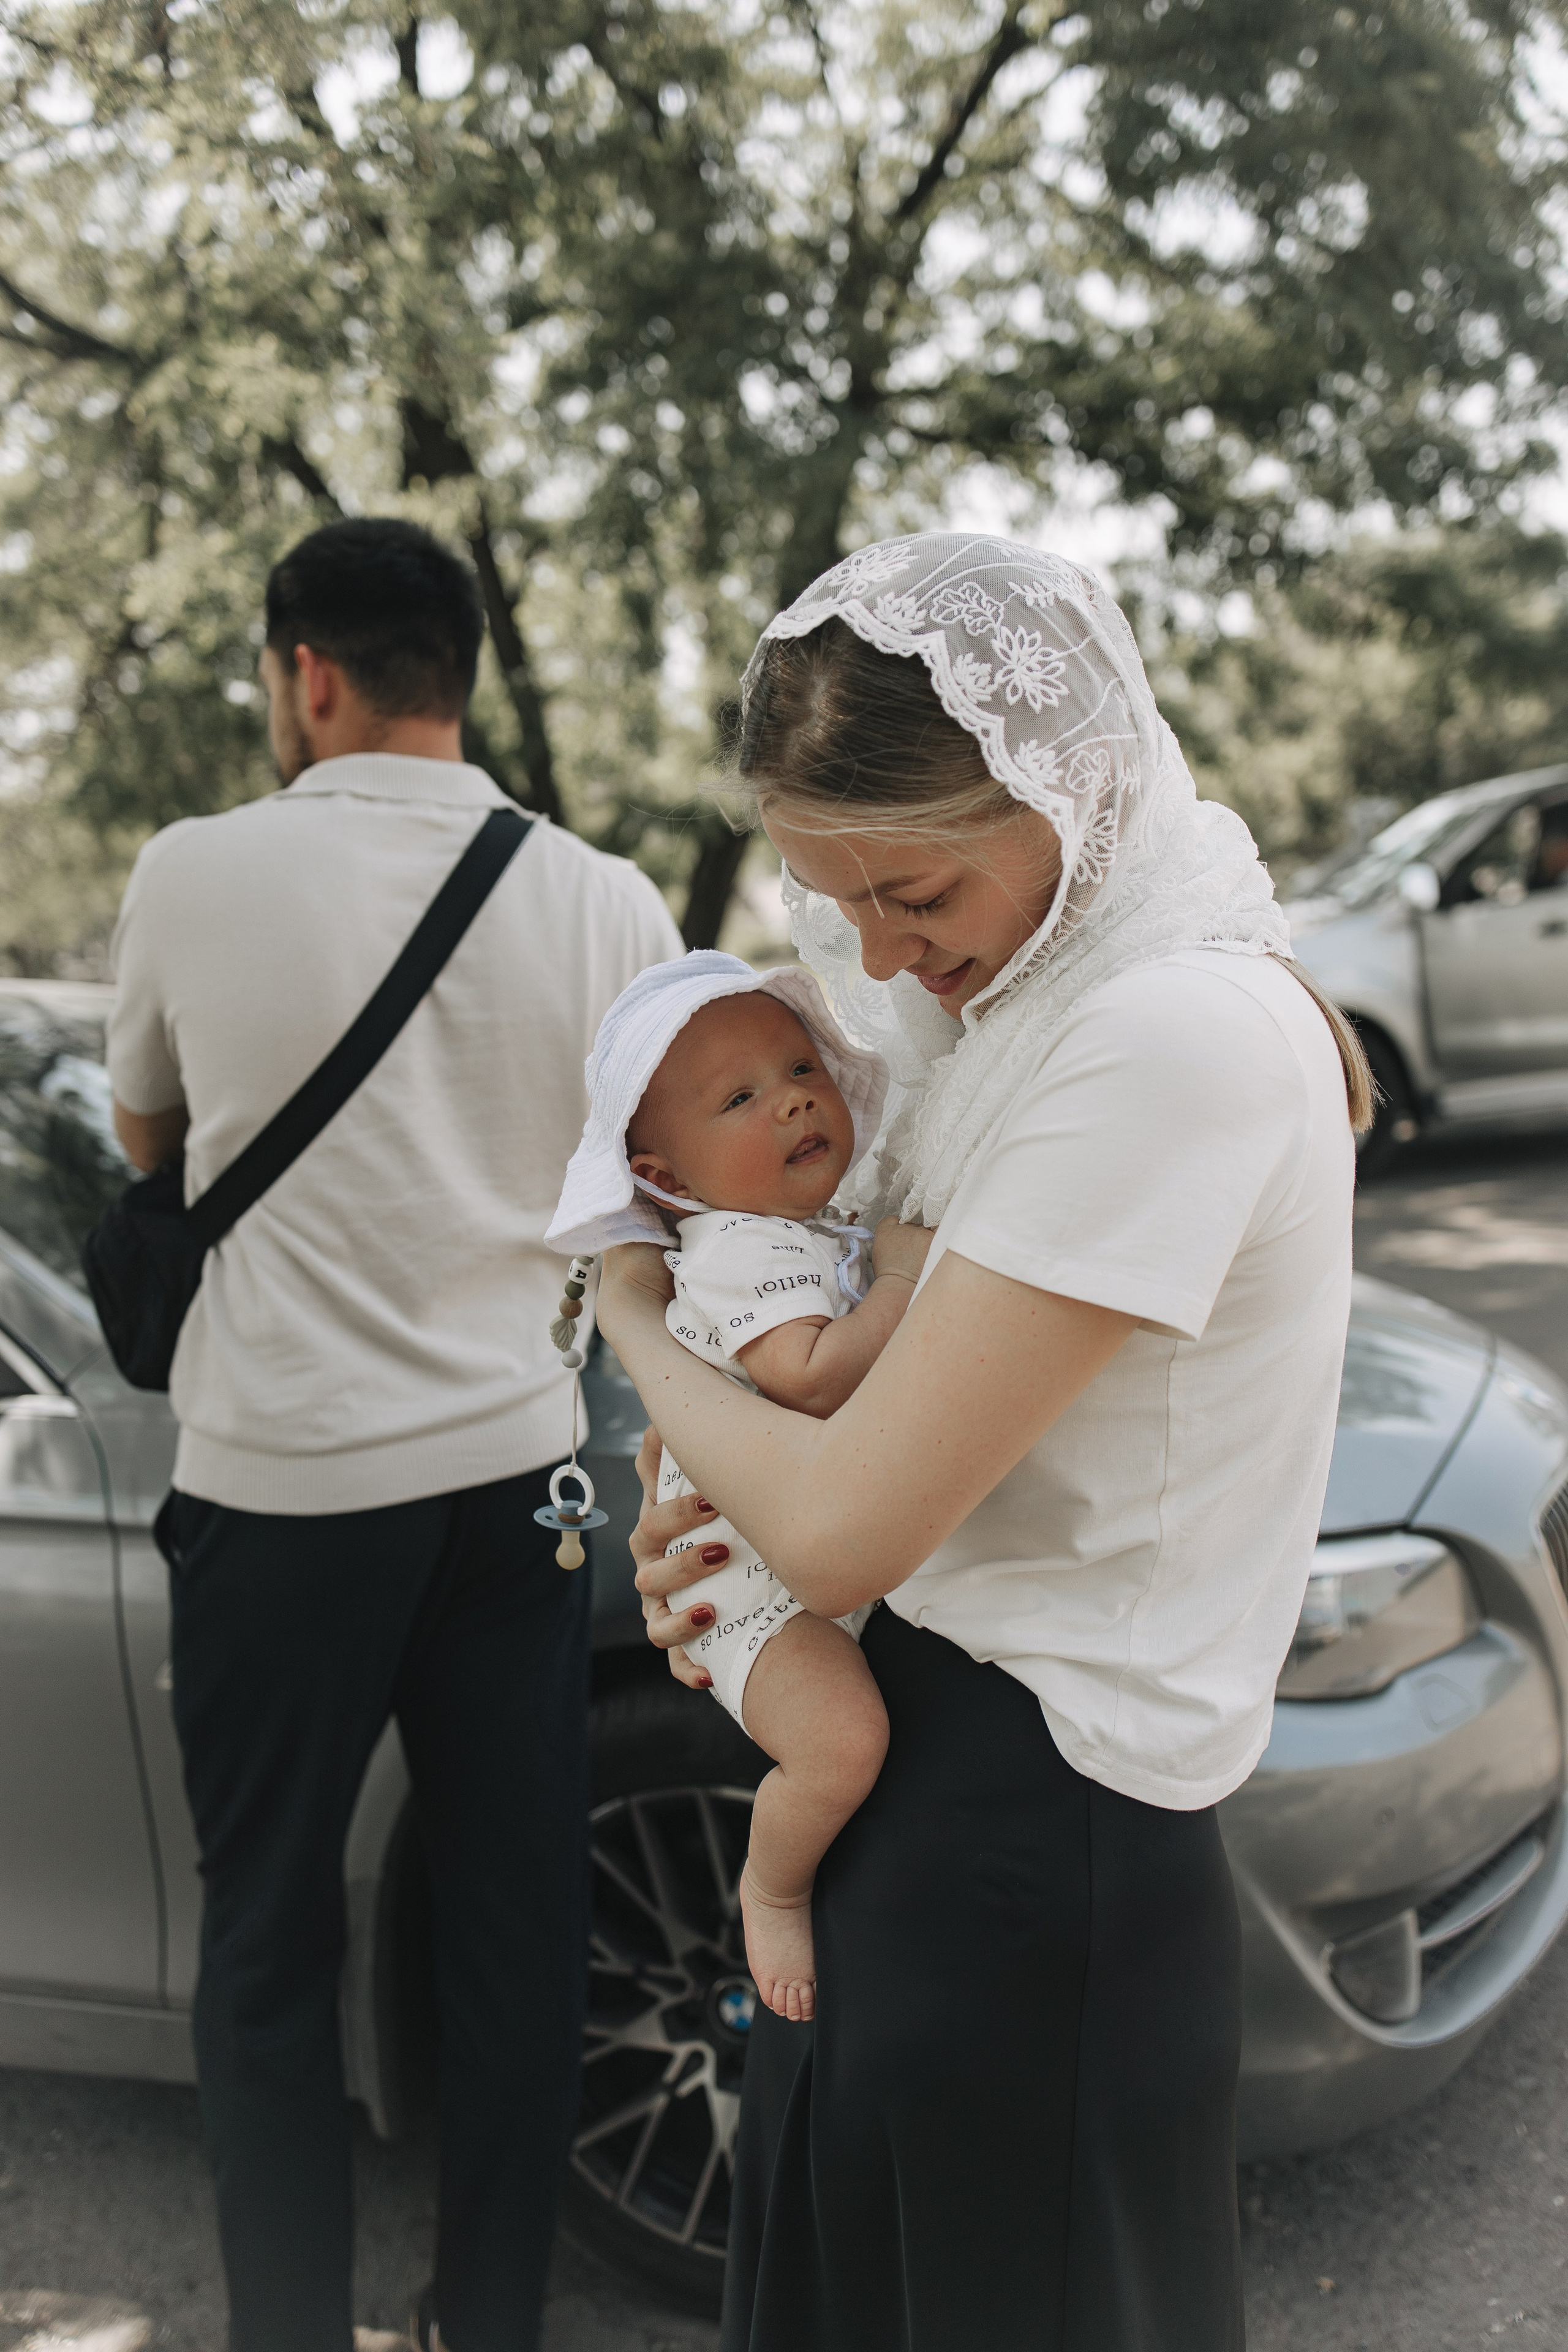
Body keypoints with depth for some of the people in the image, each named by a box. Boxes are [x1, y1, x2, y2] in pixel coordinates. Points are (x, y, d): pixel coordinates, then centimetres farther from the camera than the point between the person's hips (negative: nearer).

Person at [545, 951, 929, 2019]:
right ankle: (774, 1886, 1)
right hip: (757, 1587, -9)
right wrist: (909, 1277, -25)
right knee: (844, 1737, -28)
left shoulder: (838, 1241, 12)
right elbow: (818, 1379, -34)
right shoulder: (739, 1251, -18)